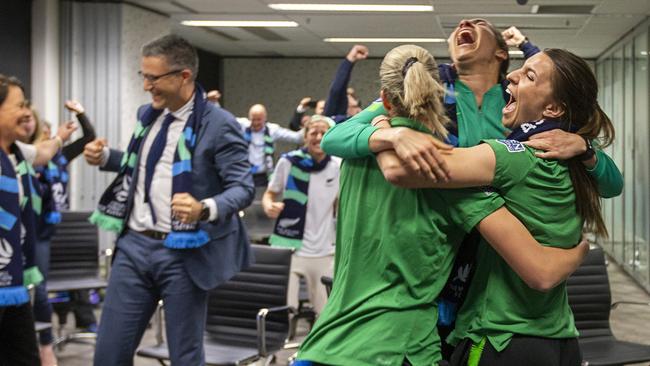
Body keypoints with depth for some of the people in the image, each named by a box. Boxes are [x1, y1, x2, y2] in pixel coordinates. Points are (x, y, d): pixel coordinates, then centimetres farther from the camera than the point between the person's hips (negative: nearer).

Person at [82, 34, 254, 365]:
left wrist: (205, 209, -33)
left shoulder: (218, 125, -12)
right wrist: (105, 157, 10)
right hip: (134, 244, 6)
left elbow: (243, 188, -15)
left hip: (182, 253, -6)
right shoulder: (147, 115, 10)